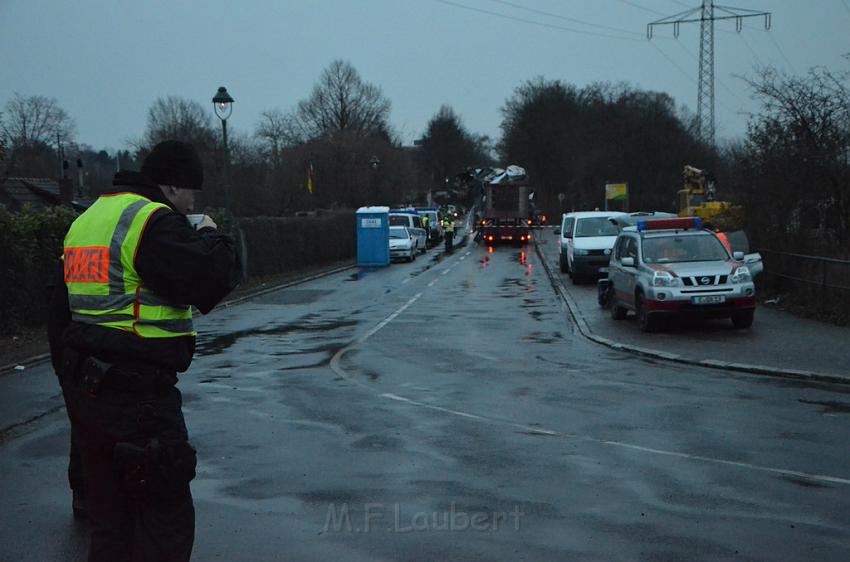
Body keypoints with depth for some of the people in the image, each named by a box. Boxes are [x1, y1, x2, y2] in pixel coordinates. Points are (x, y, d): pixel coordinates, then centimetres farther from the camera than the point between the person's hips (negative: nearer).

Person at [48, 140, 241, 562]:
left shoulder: (84, 221, 17)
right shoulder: (154, 221, -13)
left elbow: (59, 316, 20)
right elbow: (210, 282, -22)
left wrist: (71, 380, 25)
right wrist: (209, 237, -2)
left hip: (87, 395, 9)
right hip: (139, 396, -9)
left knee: (110, 517, 18)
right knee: (166, 522, 0)